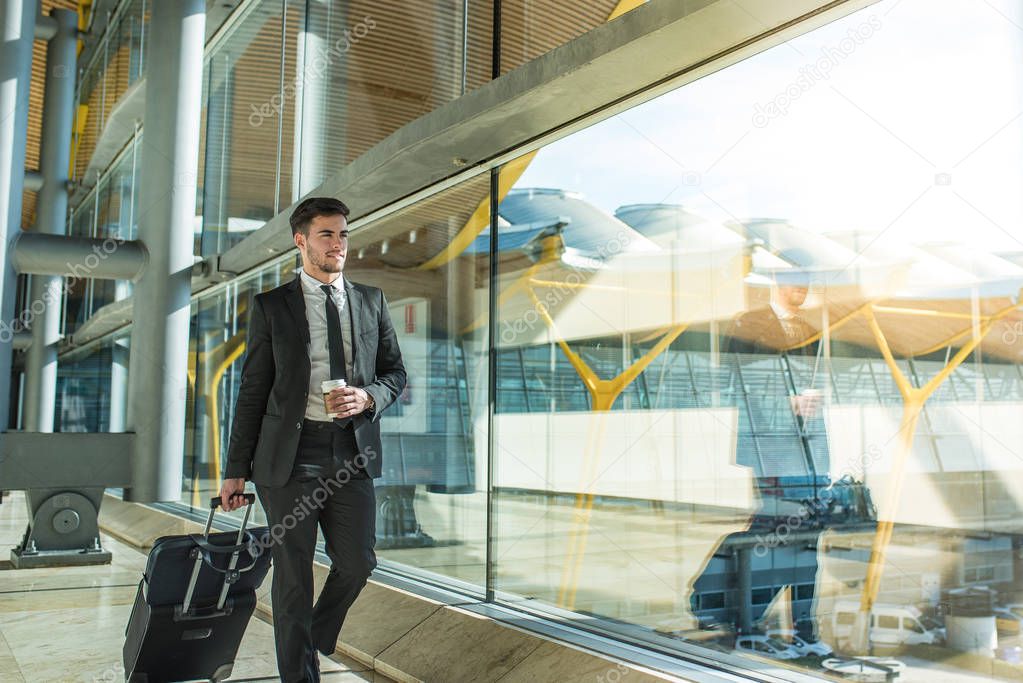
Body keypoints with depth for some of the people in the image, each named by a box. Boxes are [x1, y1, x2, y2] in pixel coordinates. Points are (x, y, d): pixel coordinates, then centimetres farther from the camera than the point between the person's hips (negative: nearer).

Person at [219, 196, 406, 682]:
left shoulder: (371, 302, 11)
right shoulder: (271, 306, 4)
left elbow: (394, 372, 15)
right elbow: (253, 391, 3)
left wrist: (369, 397, -8)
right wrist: (237, 469, 1)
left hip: (352, 451, 3)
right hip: (290, 454, -2)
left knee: (357, 563, 5)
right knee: (292, 574, 4)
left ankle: (317, 638, 33)